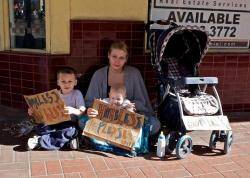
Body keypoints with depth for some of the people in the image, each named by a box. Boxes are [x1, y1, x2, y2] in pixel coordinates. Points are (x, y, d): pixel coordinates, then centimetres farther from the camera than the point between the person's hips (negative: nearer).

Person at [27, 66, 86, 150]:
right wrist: (34, 111, -4)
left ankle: (40, 140, -30)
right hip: (55, 123, 3)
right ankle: (67, 139, -25)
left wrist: (73, 110, -31)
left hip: (70, 124, -3)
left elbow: (83, 111, -10)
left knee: (72, 131, -37)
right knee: (41, 127, -23)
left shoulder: (77, 94, 0)